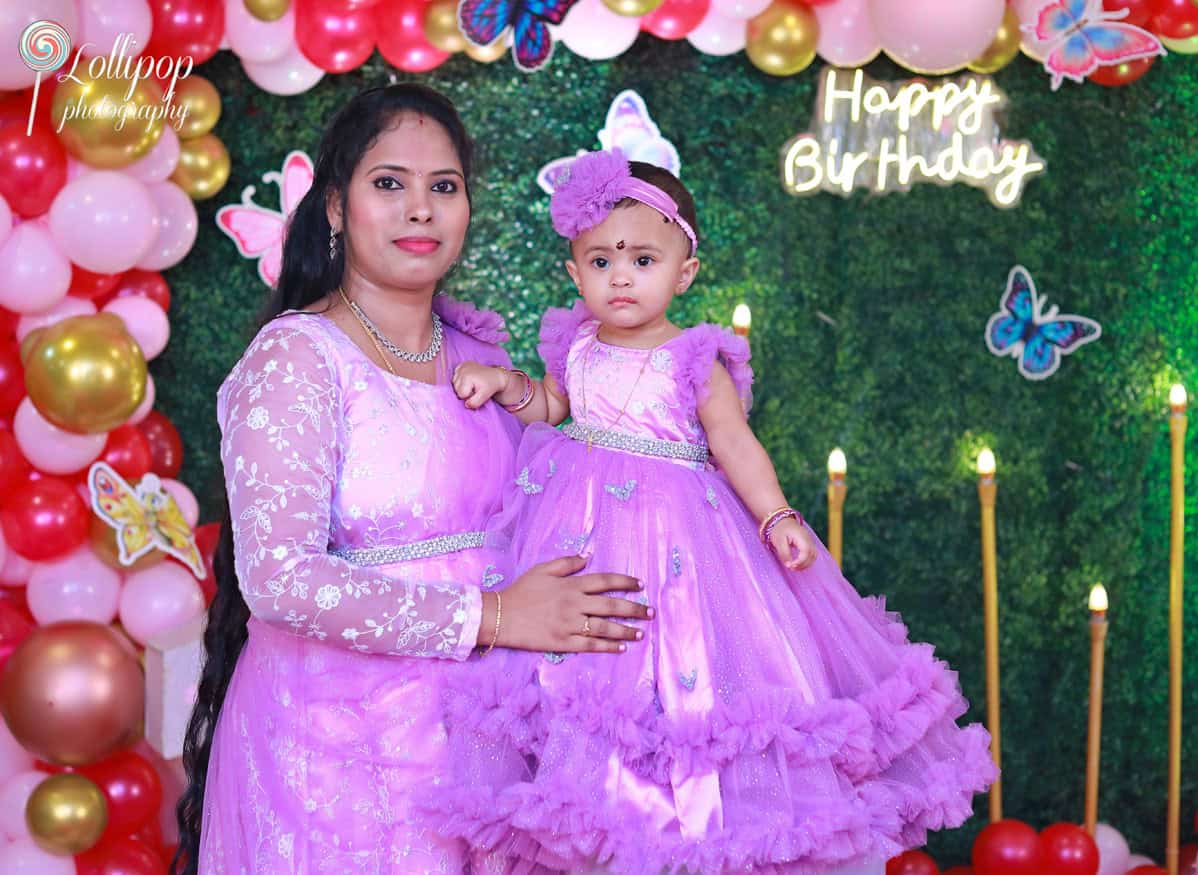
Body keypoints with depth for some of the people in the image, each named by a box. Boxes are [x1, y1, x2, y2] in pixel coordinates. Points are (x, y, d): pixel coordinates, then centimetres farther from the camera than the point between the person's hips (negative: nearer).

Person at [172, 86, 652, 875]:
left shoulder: (478, 345, 7)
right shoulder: (297, 357, -13)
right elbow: (278, 577, -23)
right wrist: (489, 617, -22)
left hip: (477, 715, 6)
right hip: (339, 735, -6)